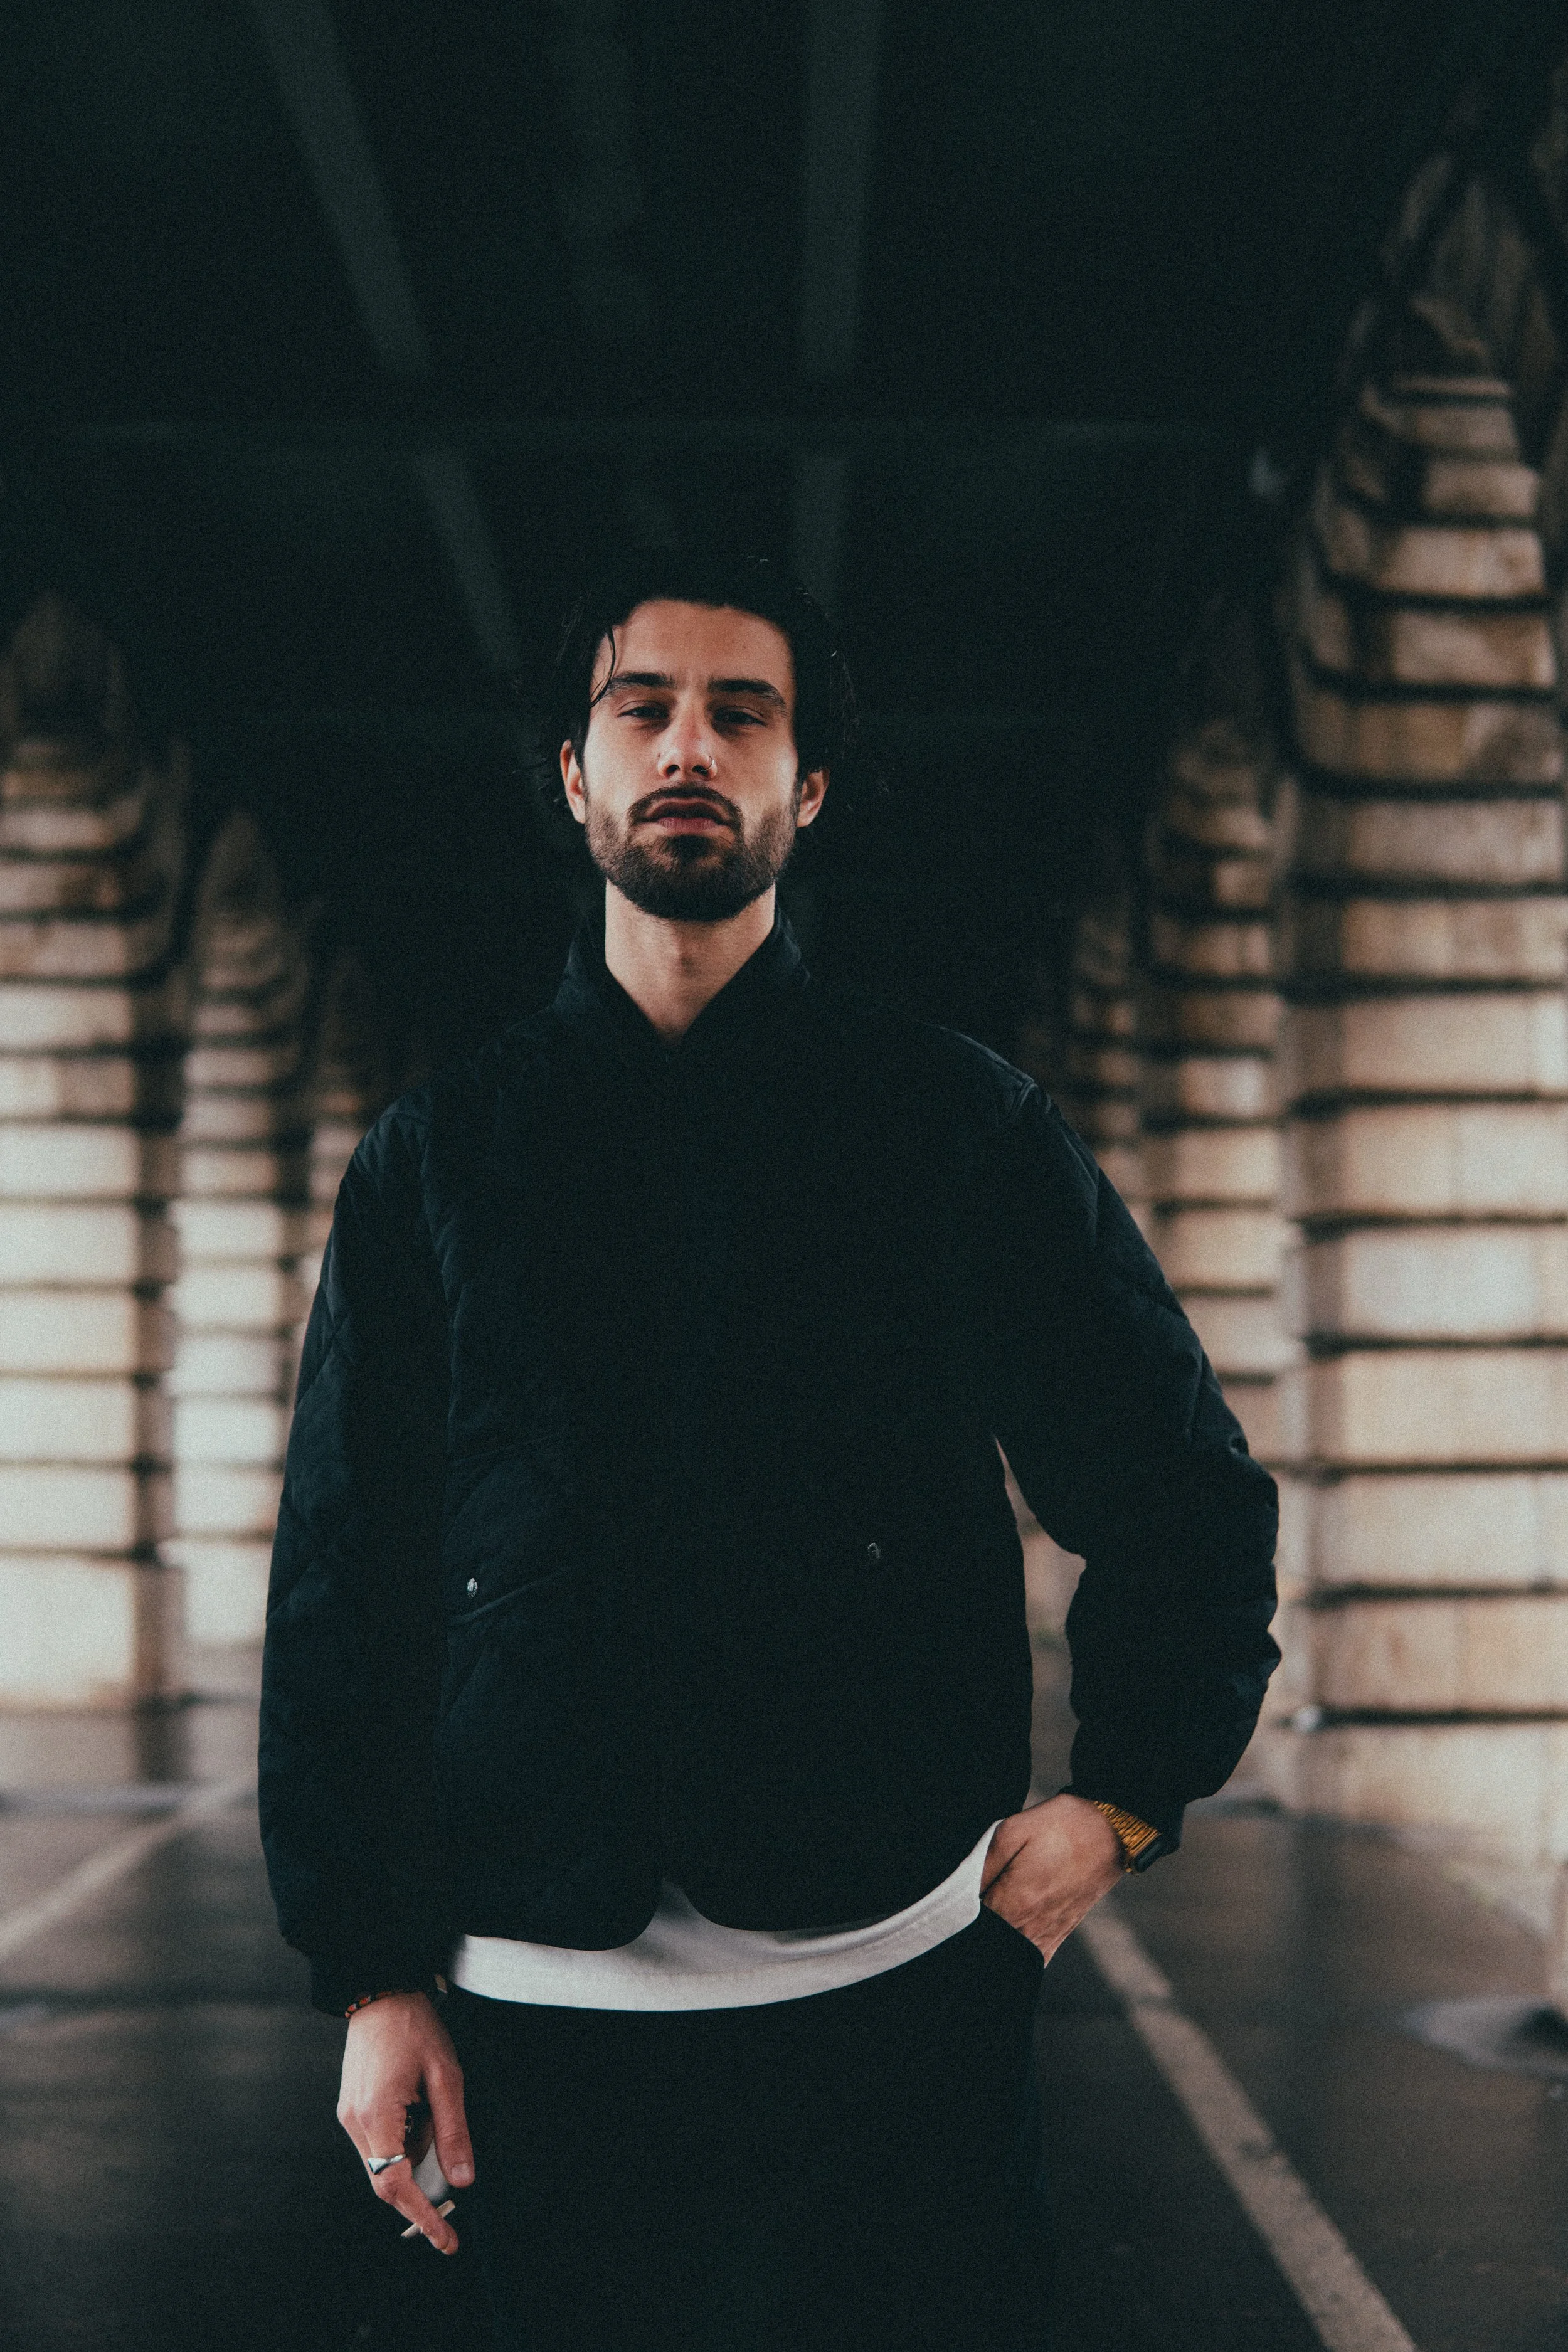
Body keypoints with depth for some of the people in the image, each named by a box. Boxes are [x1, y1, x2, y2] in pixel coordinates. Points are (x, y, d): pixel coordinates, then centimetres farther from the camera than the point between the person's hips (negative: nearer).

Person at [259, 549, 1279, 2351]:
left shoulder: (961, 1124, 5)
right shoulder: (437, 1157, 8)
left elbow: (1188, 1492, 12)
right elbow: (341, 1578, 7)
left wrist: (1127, 1799, 4)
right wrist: (373, 1977, 2)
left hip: (894, 1992, -1)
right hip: (543, 2008, 1)